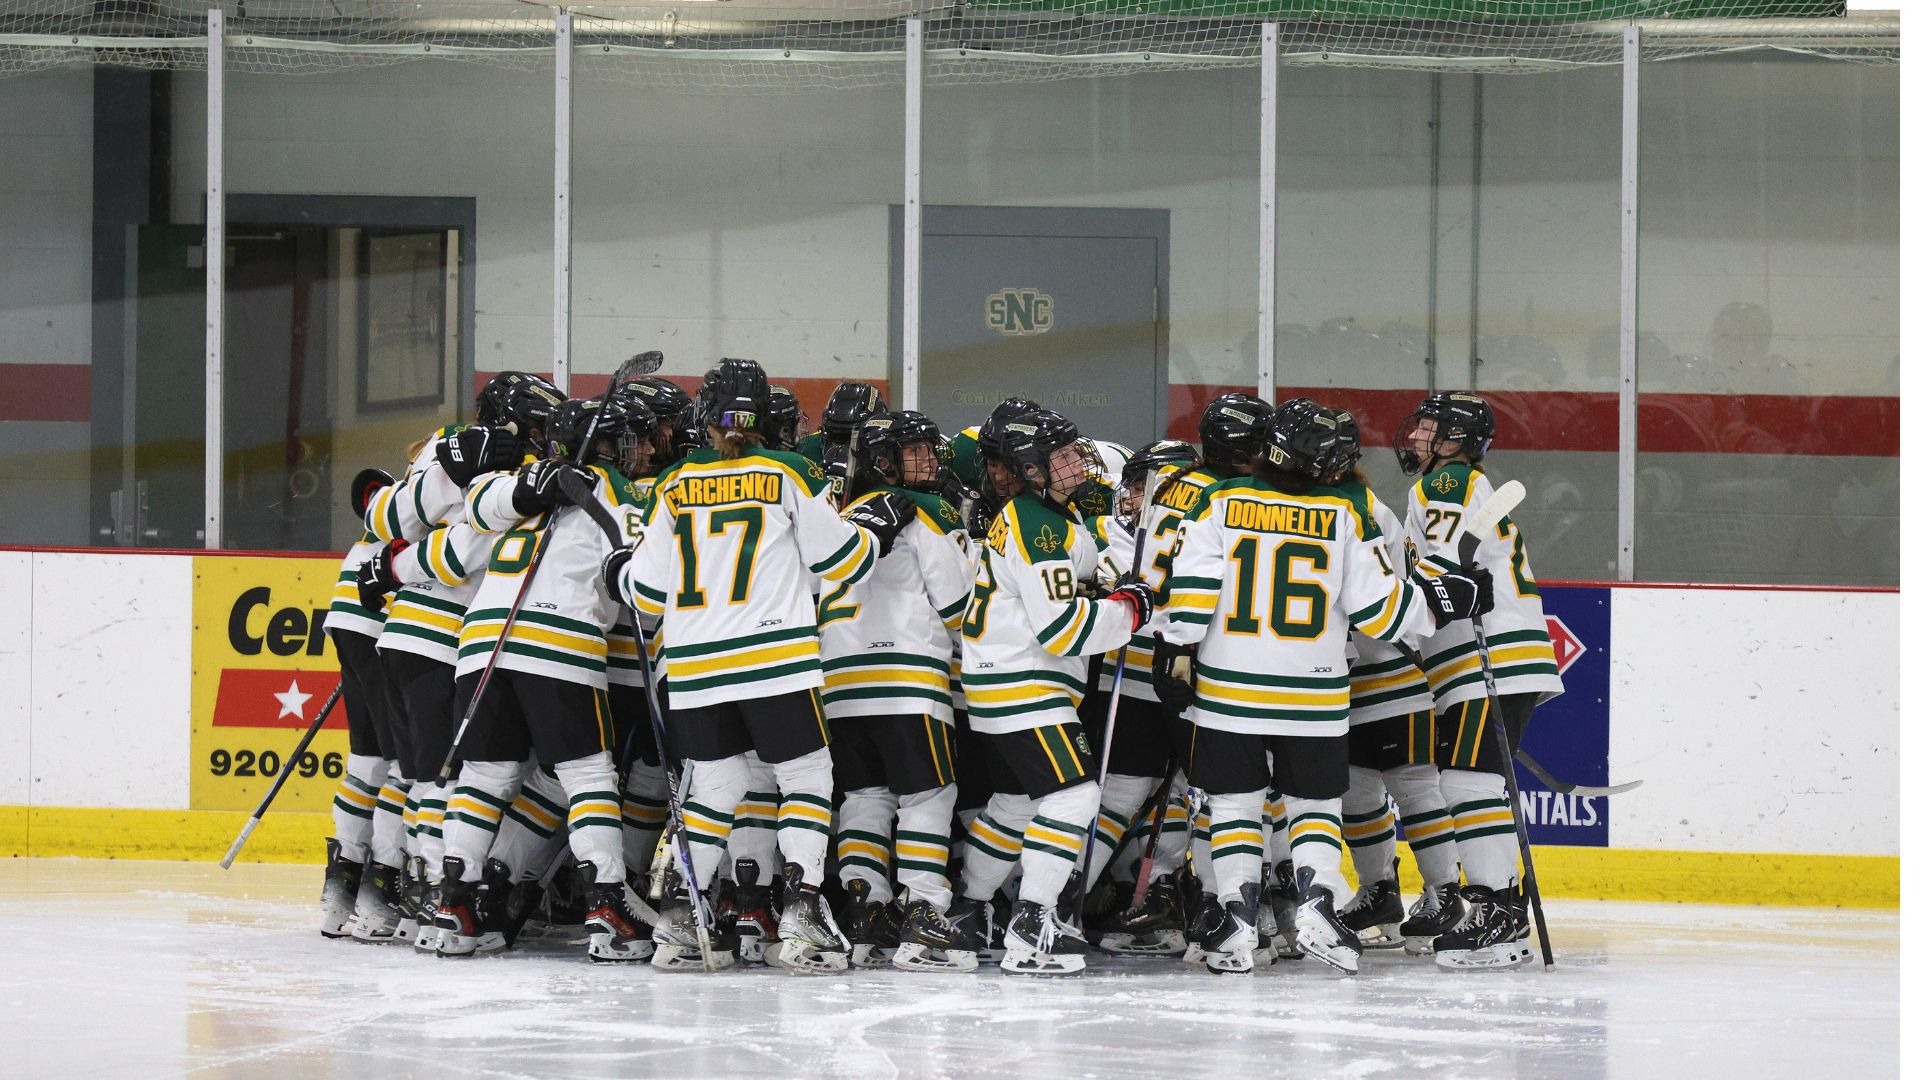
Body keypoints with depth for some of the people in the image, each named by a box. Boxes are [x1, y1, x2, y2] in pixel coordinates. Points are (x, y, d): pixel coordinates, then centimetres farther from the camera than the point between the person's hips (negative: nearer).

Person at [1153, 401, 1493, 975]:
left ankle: (1237, 916, 1)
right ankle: (1315, 905, -6)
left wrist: (1178, 651, -1)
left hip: (1229, 689, 0)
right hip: (1314, 697, 0)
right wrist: (1446, 598, 11)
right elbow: (1381, 606, -3)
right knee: (1315, 803, 13)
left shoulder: (1220, 504, -1)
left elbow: (1192, 587, -8)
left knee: (1234, 803, 11)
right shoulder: (1345, 517, -3)